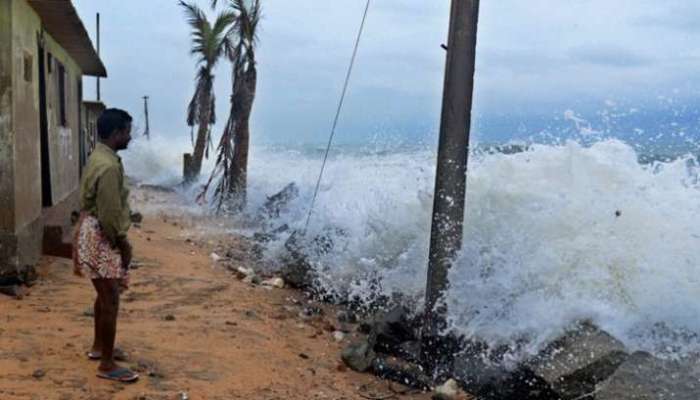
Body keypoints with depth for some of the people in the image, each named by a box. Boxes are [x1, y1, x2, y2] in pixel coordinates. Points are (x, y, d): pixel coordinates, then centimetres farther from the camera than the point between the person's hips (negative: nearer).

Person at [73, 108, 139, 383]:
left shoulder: (99, 157, 9)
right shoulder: (109, 166, -25)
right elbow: (109, 215, -24)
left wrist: (120, 240, 20)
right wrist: (123, 244, -12)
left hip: (97, 234, 11)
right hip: (100, 238, -11)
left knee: (105, 296, 21)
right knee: (110, 300, -4)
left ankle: (99, 347, 36)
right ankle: (107, 365, 5)